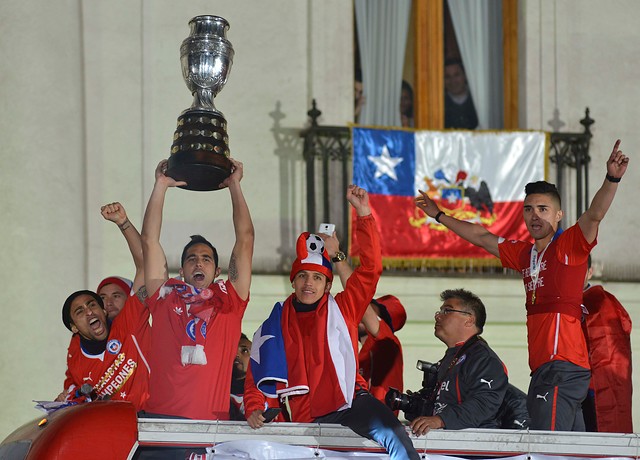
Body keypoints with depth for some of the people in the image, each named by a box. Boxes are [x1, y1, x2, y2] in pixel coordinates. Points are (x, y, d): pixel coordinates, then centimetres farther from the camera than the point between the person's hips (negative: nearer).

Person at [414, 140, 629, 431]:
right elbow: (482, 237, 34)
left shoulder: (569, 245, -1)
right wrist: (439, 216, 44)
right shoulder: (524, 254, 20)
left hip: (563, 364, -8)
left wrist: (611, 179, -35)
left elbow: (595, 214, -18)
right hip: (543, 367, 8)